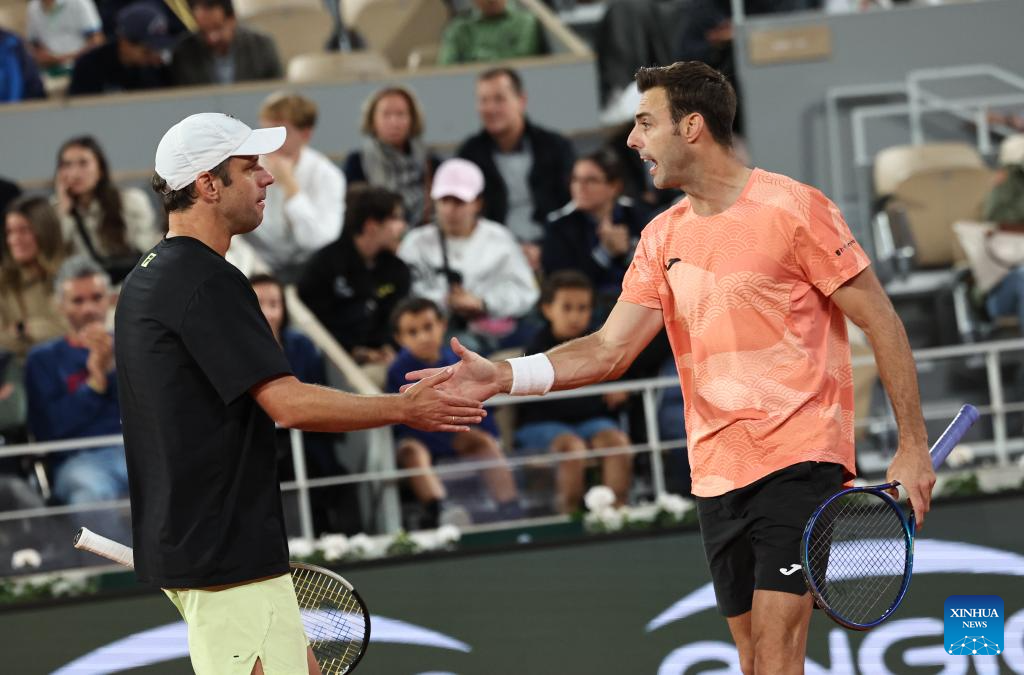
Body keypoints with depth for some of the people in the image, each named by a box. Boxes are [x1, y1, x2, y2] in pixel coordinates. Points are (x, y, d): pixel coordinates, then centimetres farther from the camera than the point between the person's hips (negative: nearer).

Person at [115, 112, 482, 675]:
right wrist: (406, 410, -13)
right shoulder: (208, 281, -17)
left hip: (184, 541, 11)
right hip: (227, 558, -11)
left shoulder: (146, 279, 15)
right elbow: (288, 404, -23)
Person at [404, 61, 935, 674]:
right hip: (717, 473, 6)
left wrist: (913, 449, -8)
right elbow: (610, 351, 7)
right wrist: (503, 375, -8)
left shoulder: (794, 209, -8)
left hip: (799, 459, -6)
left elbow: (882, 323, -5)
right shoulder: (663, 238, 12)